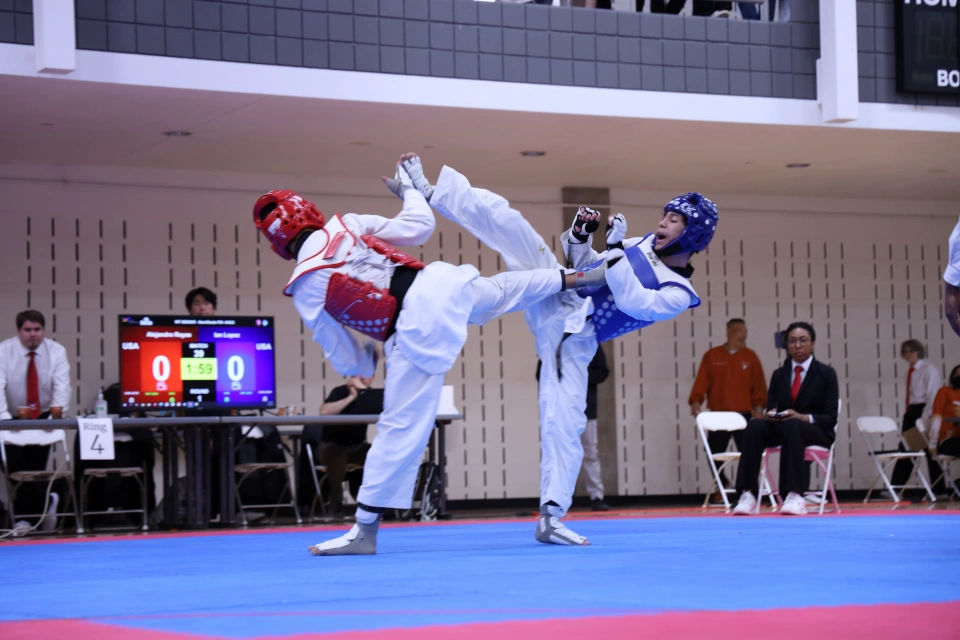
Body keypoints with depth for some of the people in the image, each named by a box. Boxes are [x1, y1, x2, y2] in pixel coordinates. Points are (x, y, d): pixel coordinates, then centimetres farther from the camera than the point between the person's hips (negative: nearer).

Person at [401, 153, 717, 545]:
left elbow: (633, 302, -23)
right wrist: (580, 235, -1)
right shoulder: (641, 245, 11)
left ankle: (551, 517, -5)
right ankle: (427, 190, -8)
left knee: (564, 423, -14)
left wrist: (616, 249, -24)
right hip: (554, 296, 4)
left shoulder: (678, 294, -6)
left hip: (573, 340, -4)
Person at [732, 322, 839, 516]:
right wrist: (771, 415, -15)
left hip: (817, 431, -4)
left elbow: (830, 418, -5)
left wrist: (804, 418, -24)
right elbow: (771, 408, 11)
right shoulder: (778, 375, 14)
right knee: (754, 425, -31)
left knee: (791, 425, -40)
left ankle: (795, 496, -50)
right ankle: (748, 495, -41)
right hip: (782, 428, 4)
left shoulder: (826, 373, 2)